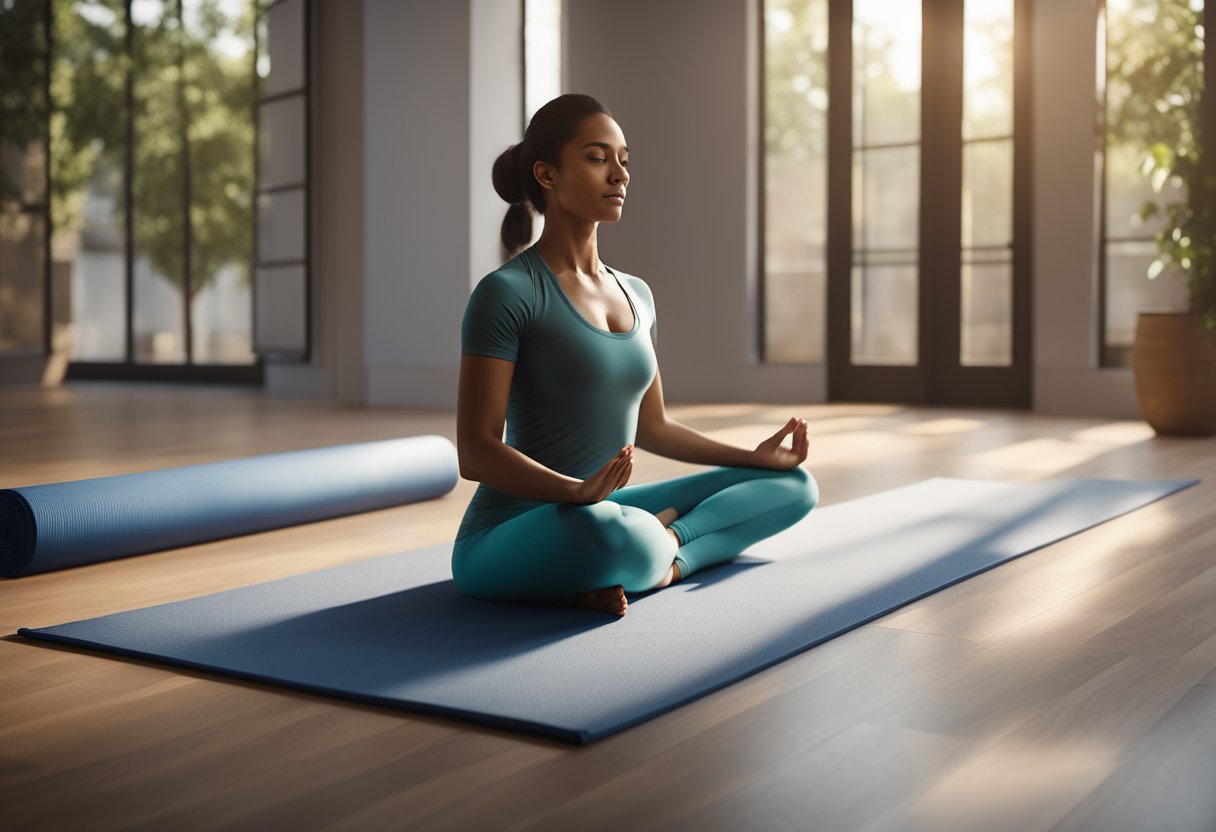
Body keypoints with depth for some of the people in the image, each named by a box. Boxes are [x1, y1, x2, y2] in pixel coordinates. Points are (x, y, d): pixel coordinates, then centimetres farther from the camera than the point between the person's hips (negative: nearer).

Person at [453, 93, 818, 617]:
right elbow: (475, 451, -18)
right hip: (510, 542, -8)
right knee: (600, 533, -44)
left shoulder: (636, 295, 12)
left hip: (603, 515, 8)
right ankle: (666, 546, -12)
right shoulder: (506, 293, -12)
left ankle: (660, 560, -15)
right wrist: (579, 491, -33)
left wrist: (755, 457, 14)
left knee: (794, 486, 4)